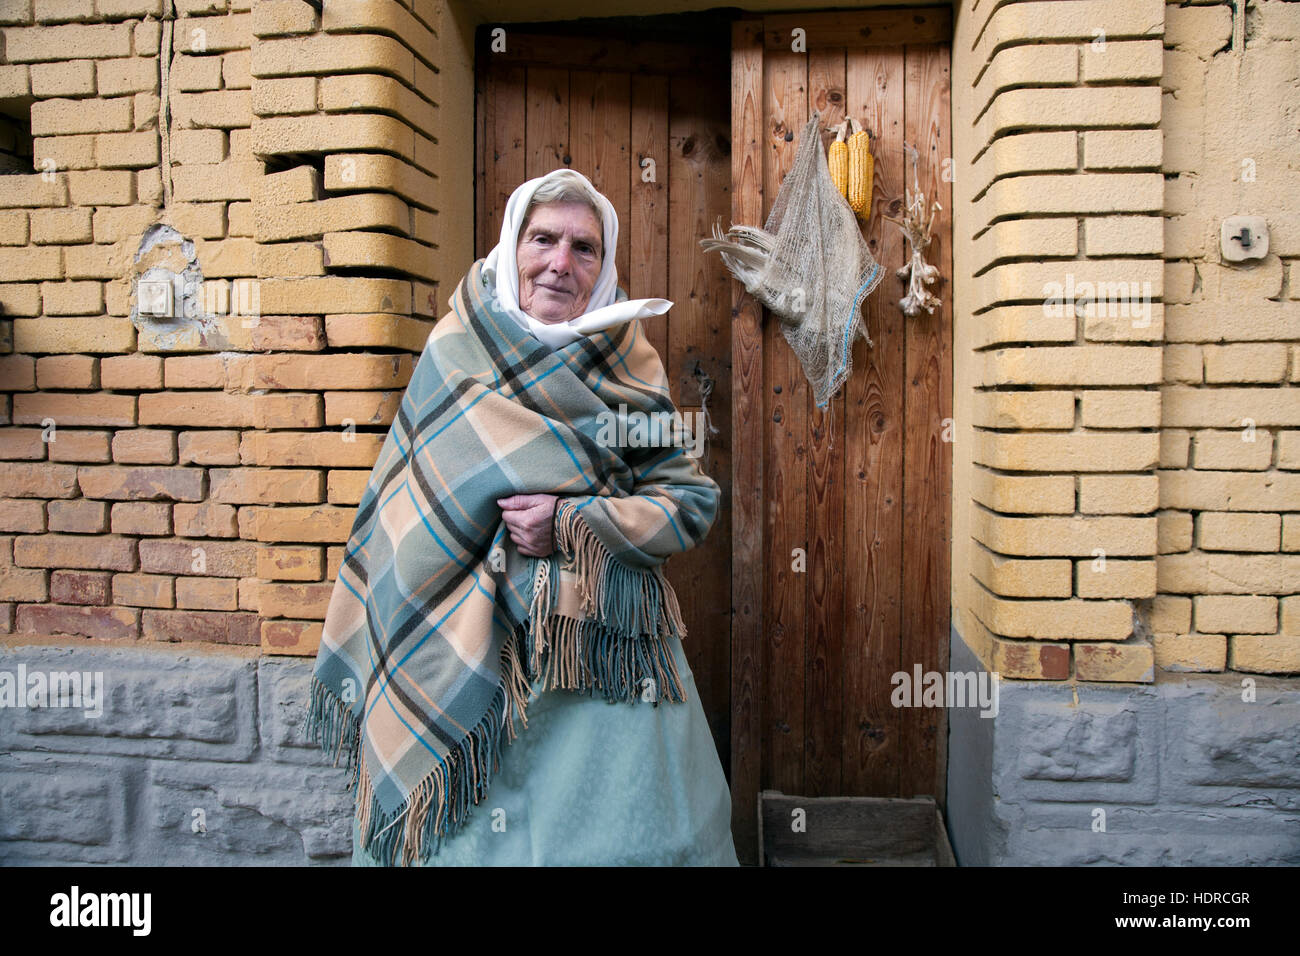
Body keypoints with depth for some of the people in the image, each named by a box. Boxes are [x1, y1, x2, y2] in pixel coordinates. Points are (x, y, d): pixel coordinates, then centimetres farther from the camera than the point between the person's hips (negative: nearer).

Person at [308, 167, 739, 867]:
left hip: (604, 655, 0)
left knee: (615, 828, 4)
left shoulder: (629, 364, 2)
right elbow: (416, 508, 8)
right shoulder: (455, 350, 4)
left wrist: (570, 525, -14)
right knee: (467, 827, 7)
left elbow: (692, 502, -1)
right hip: (471, 649, 1)